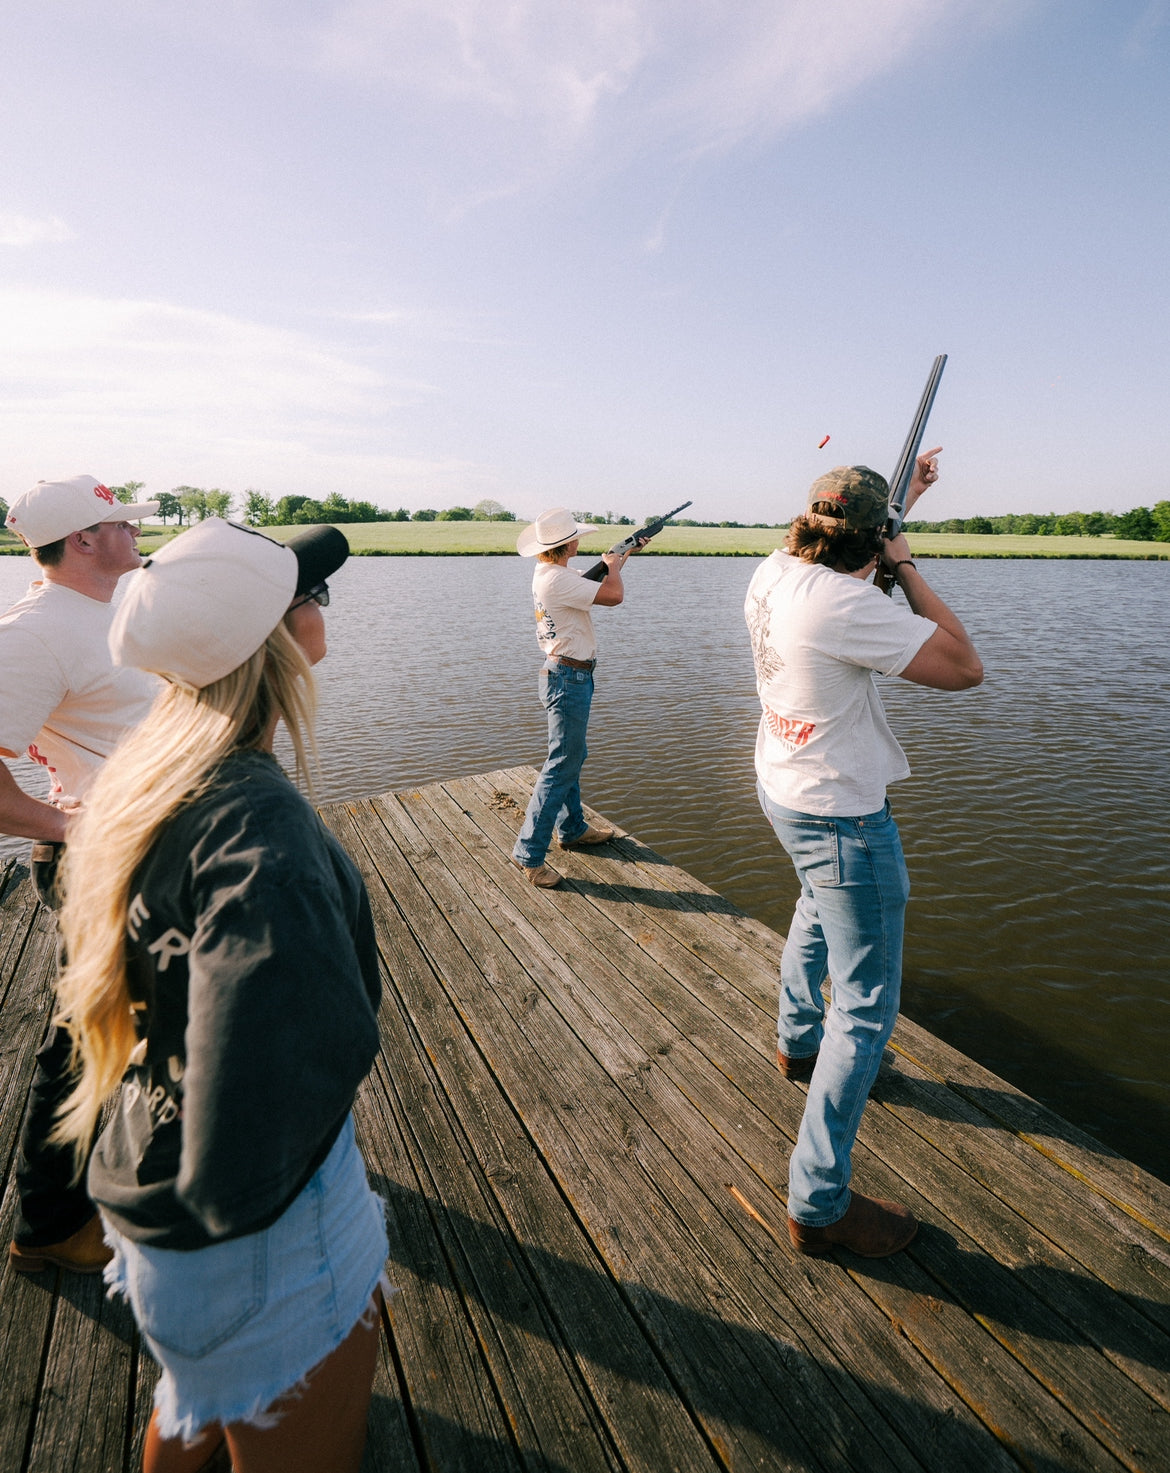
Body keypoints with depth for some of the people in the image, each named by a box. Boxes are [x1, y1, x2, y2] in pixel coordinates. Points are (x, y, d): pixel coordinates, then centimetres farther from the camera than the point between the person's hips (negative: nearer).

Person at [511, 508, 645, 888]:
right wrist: (613, 566, -5)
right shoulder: (558, 578, -22)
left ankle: (572, 830, 36)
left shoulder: (547, 571, 9)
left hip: (567, 675, 11)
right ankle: (528, 853, 2)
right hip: (568, 679, -11)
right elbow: (613, 595, -25)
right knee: (561, 765, -5)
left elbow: (596, 584, 26)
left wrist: (620, 559, 27)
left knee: (571, 756, 20)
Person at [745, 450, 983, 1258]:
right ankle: (820, 1204, 13)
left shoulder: (774, 573, 0)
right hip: (843, 817, -9)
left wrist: (898, 495, 28)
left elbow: (838, 544, 23)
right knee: (867, 1009, 2)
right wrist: (907, 566, -13)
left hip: (782, 791, 10)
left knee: (818, 909, 36)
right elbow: (965, 667, -20)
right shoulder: (848, 605, -26)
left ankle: (798, 1041, 58)